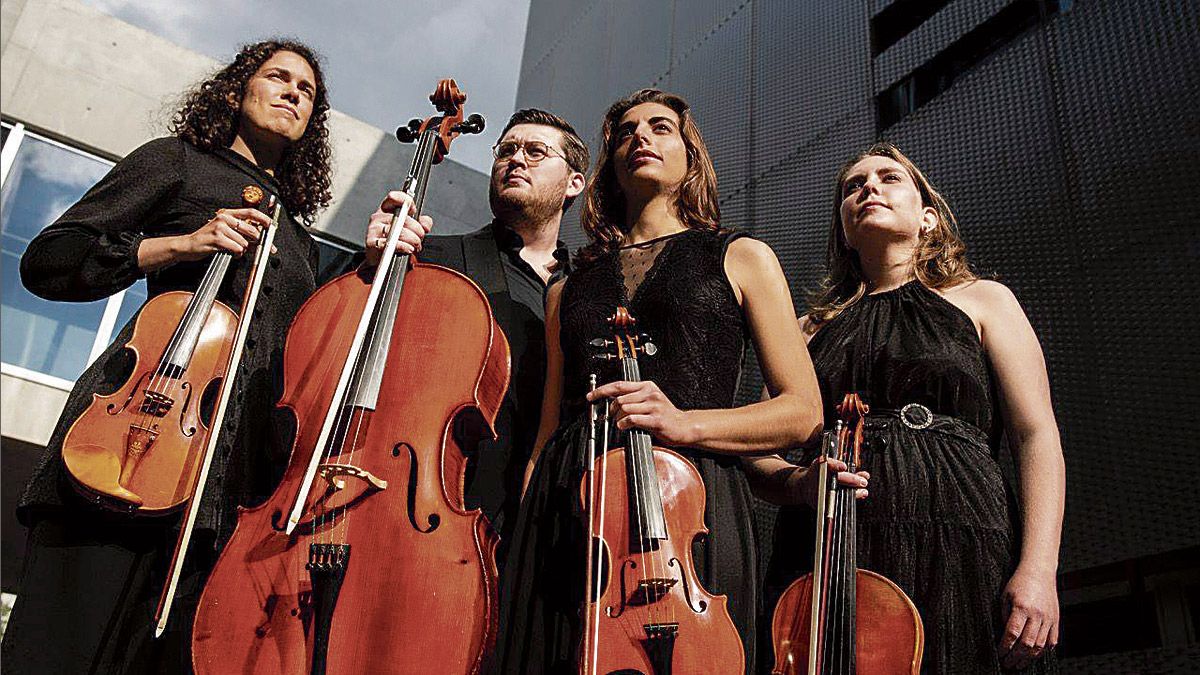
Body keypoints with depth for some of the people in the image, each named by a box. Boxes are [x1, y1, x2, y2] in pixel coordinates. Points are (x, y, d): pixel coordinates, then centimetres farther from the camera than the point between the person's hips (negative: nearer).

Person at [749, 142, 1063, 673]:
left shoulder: (981, 300, 15)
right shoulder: (814, 328, 19)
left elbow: (1037, 435, 3)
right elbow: (762, 460, 14)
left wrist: (1038, 568, -10)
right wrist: (800, 483, -10)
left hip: (960, 546, -1)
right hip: (834, 558, 2)